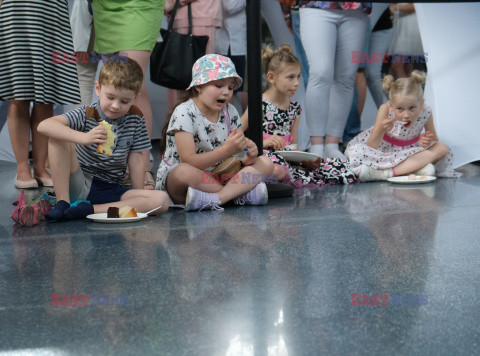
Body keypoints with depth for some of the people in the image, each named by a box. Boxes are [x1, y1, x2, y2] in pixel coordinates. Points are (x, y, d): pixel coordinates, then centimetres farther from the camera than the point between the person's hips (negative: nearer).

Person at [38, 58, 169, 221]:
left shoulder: (135, 118, 2)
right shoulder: (87, 115, -9)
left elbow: (135, 159, 5)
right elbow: (44, 126, -25)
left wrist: (138, 200, 1)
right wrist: (84, 138, -39)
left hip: (112, 190, 3)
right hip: (79, 186, -3)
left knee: (162, 200, -23)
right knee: (57, 137, -22)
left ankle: (90, 209, -24)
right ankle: (62, 202, -19)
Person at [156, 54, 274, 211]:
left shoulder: (229, 112, 6)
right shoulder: (184, 113, -15)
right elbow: (188, 161, -24)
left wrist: (249, 155, -20)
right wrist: (227, 150, -35)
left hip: (217, 177, 6)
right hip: (174, 181, -6)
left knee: (266, 163, -10)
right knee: (185, 172, -41)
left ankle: (215, 199, -30)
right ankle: (240, 192, -22)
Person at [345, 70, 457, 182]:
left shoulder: (425, 113, -19)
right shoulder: (385, 110, -23)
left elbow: (434, 142, 0)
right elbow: (370, 148, -22)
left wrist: (426, 142, -25)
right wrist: (381, 131, -41)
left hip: (410, 152, 2)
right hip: (385, 151, -2)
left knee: (443, 149, -23)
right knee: (356, 151, -29)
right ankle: (414, 168, -29)